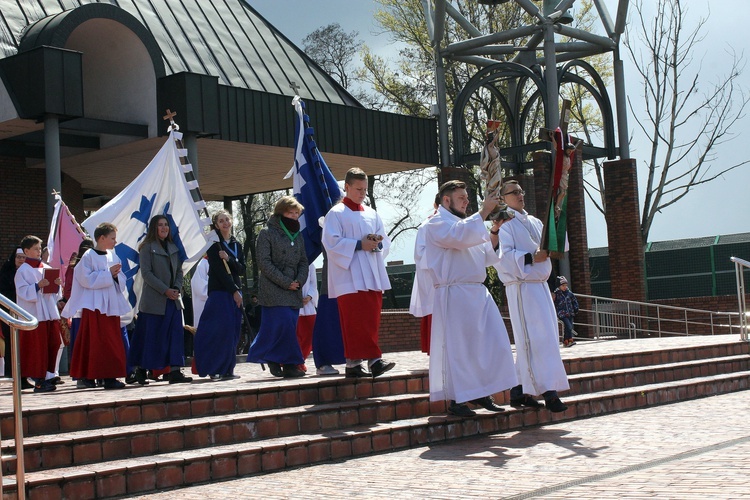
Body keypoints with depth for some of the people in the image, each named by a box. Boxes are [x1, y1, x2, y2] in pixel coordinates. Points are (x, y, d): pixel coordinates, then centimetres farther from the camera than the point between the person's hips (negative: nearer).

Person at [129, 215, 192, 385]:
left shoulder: (173, 248, 15)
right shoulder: (147, 247, -2)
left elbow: (179, 271, 15)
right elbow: (146, 273, -9)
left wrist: (177, 288, -4)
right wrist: (165, 290, -15)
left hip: (173, 299, 5)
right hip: (154, 300, -5)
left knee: (175, 335, -2)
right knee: (149, 336, -1)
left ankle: (175, 372, -2)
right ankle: (140, 371, 10)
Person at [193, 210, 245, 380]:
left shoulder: (237, 245, 16)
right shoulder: (214, 245, -2)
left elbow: (242, 269, 6)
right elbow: (218, 271, -9)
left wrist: (229, 259, -12)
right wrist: (234, 291, -12)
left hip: (235, 292, 6)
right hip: (219, 291, -6)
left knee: (233, 332, 3)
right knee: (221, 330, -12)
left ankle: (228, 369, 8)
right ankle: (215, 369, -7)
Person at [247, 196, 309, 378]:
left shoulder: (297, 236, 18)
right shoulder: (267, 233, -2)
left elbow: (303, 262, 16)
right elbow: (264, 262, -9)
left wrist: (299, 280, -5)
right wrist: (285, 282, -13)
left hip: (294, 291, 6)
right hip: (273, 290, -6)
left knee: (289, 326, 2)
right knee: (283, 324, -14)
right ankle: (289, 362, -7)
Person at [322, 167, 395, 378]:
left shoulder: (372, 214, 17)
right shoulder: (336, 214, 1)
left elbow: (385, 241, 16)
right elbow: (332, 242, -9)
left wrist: (377, 244, -8)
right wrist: (360, 245, -15)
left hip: (373, 277, 6)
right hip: (350, 277, -6)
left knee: (371, 320, 2)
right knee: (356, 320, -12)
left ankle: (354, 362, 6)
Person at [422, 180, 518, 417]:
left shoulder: (465, 223, 24)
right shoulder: (437, 224, -3)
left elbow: (486, 256, 21)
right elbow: (461, 236, -24)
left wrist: (495, 231, 7)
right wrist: (484, 211, -18)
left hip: (477, 292, 9)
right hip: (454, 294, -9)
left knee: (493, 342, 5)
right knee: (457, 346, -7)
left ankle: (481, 393, 15)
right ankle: (456, 399, -1)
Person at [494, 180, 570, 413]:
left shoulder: (534, 222, 18)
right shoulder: (504, 223, -5)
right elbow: (504, 255, -15)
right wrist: (531, 258, -25)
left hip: (540, 285, 8)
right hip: (522, 287, -8)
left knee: (528, 341, 9)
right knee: (538, 338, -12)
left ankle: (519, 391, 14)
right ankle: (548, 389, -13)